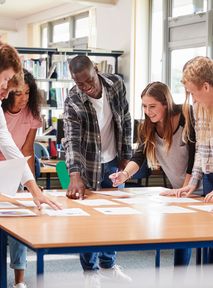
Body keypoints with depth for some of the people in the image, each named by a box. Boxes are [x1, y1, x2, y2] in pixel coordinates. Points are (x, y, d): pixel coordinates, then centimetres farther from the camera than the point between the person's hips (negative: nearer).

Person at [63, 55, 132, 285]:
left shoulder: (116, 84, -12)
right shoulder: (73, 102, -24)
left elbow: (125, 121, 0)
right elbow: (71, 141, -34)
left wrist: (126, 156, 1)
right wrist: (75, 176, -47)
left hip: (114, 162, 4)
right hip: (89, 165, -4)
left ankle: (108, 264, 32)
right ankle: (90, 269, 19)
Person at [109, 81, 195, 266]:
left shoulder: (186, 120, -22)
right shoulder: (148, 128, -5)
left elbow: (194, 159, -20)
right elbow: (139, 156, -13)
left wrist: (185, 190, -21)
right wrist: (125, 174, -33)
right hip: (178, 188, 5)